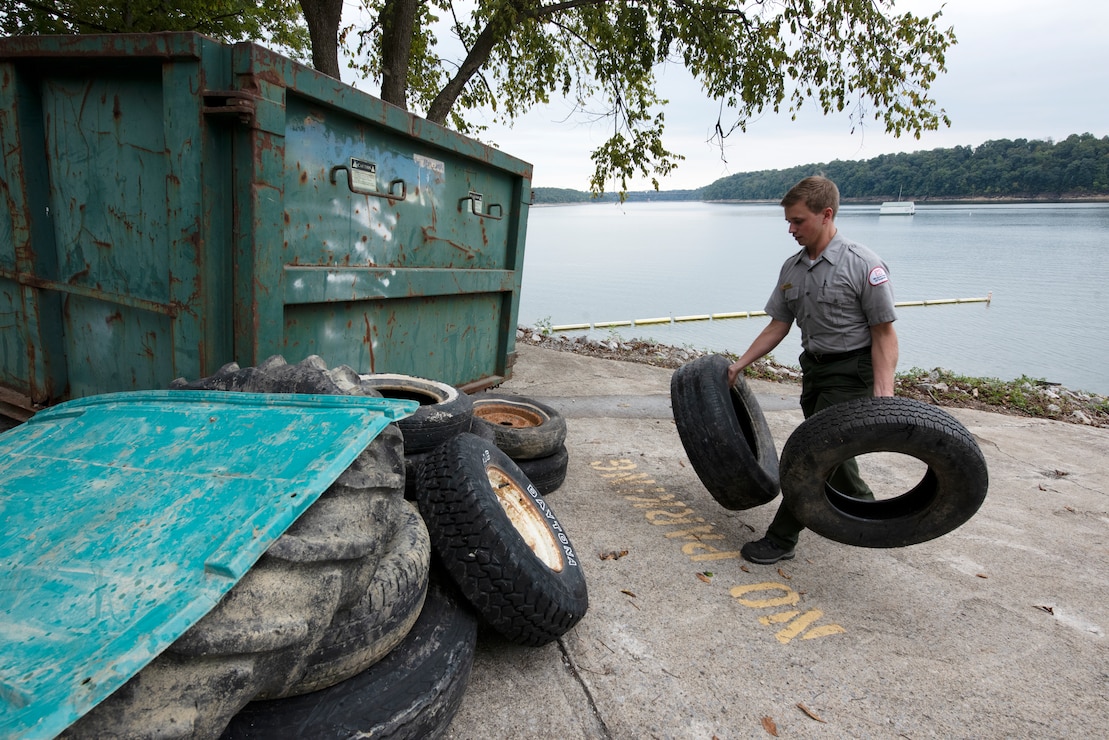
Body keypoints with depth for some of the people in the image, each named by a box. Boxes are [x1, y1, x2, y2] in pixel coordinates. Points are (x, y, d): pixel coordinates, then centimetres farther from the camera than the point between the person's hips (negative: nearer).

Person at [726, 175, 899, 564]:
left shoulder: (863, 265, -17)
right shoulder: (792, 268, 4)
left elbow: (884, 334, -16)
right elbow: (777, 327, 10)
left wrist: (883, 395, -25)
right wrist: (739, 364, 6)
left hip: (851, 372, -7)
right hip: (814, 368, 7)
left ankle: (782, 538, 2)